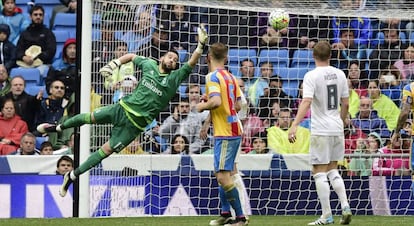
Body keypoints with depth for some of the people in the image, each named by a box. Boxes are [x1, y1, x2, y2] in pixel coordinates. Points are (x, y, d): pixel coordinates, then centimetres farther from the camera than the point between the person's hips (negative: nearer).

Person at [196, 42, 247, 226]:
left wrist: (203, 106, -7)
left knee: (223, 176, -11)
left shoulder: (213, 76, -12)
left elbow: (216, 101, -26)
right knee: (221, 173, 18)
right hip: (234, 130, 9)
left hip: (224, 133, -9)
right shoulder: (231, 77, 12)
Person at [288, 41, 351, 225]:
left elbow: (306, 102, -24)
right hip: (337, 129, 6)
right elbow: (345, 104, 11)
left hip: (320, 130, -6)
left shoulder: (312, 76, -11)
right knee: (333, 170, 17)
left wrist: (295, 125, -30)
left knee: (320, 172, 0)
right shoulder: (339, 74, 6)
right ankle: (345, 206, 2)